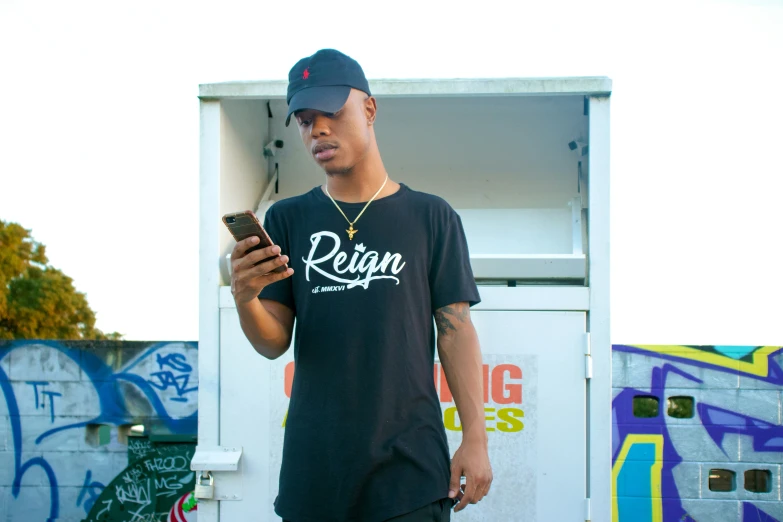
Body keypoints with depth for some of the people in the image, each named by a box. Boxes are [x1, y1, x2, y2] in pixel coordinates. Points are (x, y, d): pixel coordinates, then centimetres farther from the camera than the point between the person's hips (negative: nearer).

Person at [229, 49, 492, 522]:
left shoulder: (431, 217, 3)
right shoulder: (288, 220, 7)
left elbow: (456, 331, 2)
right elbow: (275, 343, 4)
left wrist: (475, 439, -3)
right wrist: (245, 298, -17)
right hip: (314, 466, 2)